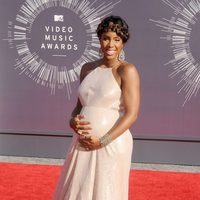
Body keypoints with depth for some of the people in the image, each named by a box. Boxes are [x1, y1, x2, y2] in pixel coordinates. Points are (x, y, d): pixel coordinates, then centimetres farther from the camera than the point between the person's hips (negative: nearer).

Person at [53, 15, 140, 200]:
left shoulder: (127, 70, -8)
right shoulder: (88, 69, 10)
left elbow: (131, 114, -13)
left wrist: (102, 142, -17)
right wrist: (73, 121, -6)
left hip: (112, 145, -6)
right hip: (83, 145, 6)